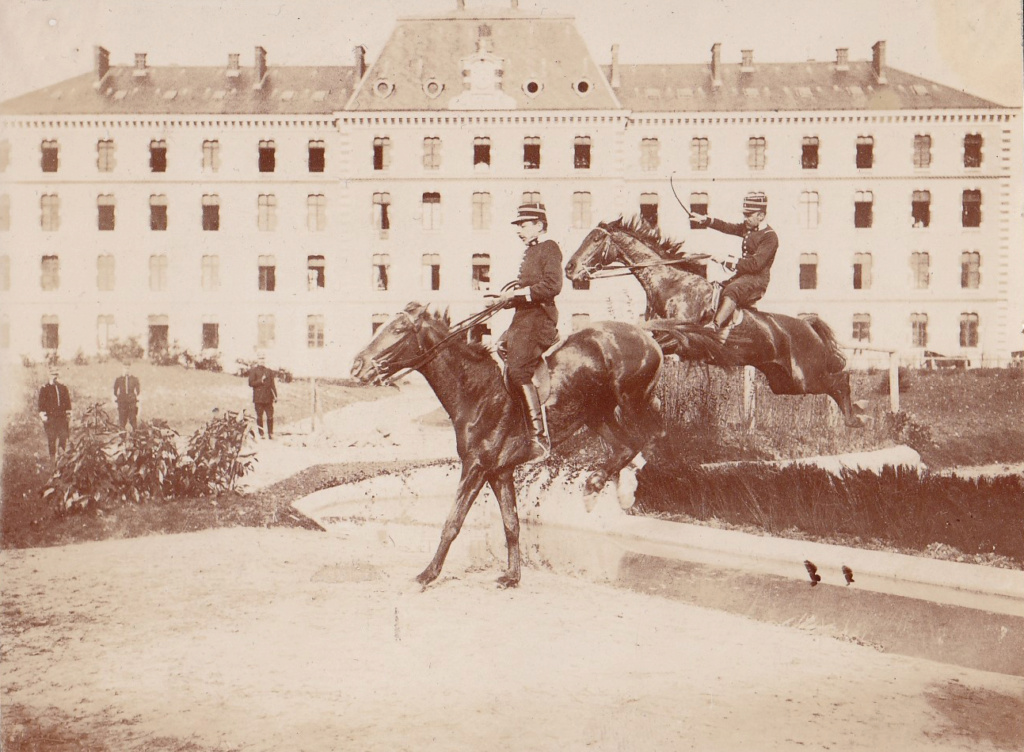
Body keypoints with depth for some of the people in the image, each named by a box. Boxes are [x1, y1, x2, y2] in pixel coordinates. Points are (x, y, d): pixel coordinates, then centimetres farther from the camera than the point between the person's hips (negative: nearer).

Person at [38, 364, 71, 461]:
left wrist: (68, 413, 10)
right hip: (50, 417, -3)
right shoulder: (45, 388, 1)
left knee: (64, 435, -3)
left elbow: (68, 402, 16)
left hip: (62, 416, 3)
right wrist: (43, 415, -7)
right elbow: (41, 403, -1)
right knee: (51, 438, 2)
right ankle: (53, 457, 9)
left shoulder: (63, 388, 12)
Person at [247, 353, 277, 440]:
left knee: (270, 417, -1)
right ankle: (261, 434, 9)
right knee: (259, 417, 2)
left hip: (268, 398, 3)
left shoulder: (269, 371, 14)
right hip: (258, 398, -3)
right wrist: (261, 381, -13)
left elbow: (272, 384, 14)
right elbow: (251, 383, -5)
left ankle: (270, 433, 6)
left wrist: (275, 396, 9)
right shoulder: (253, 371, 4)